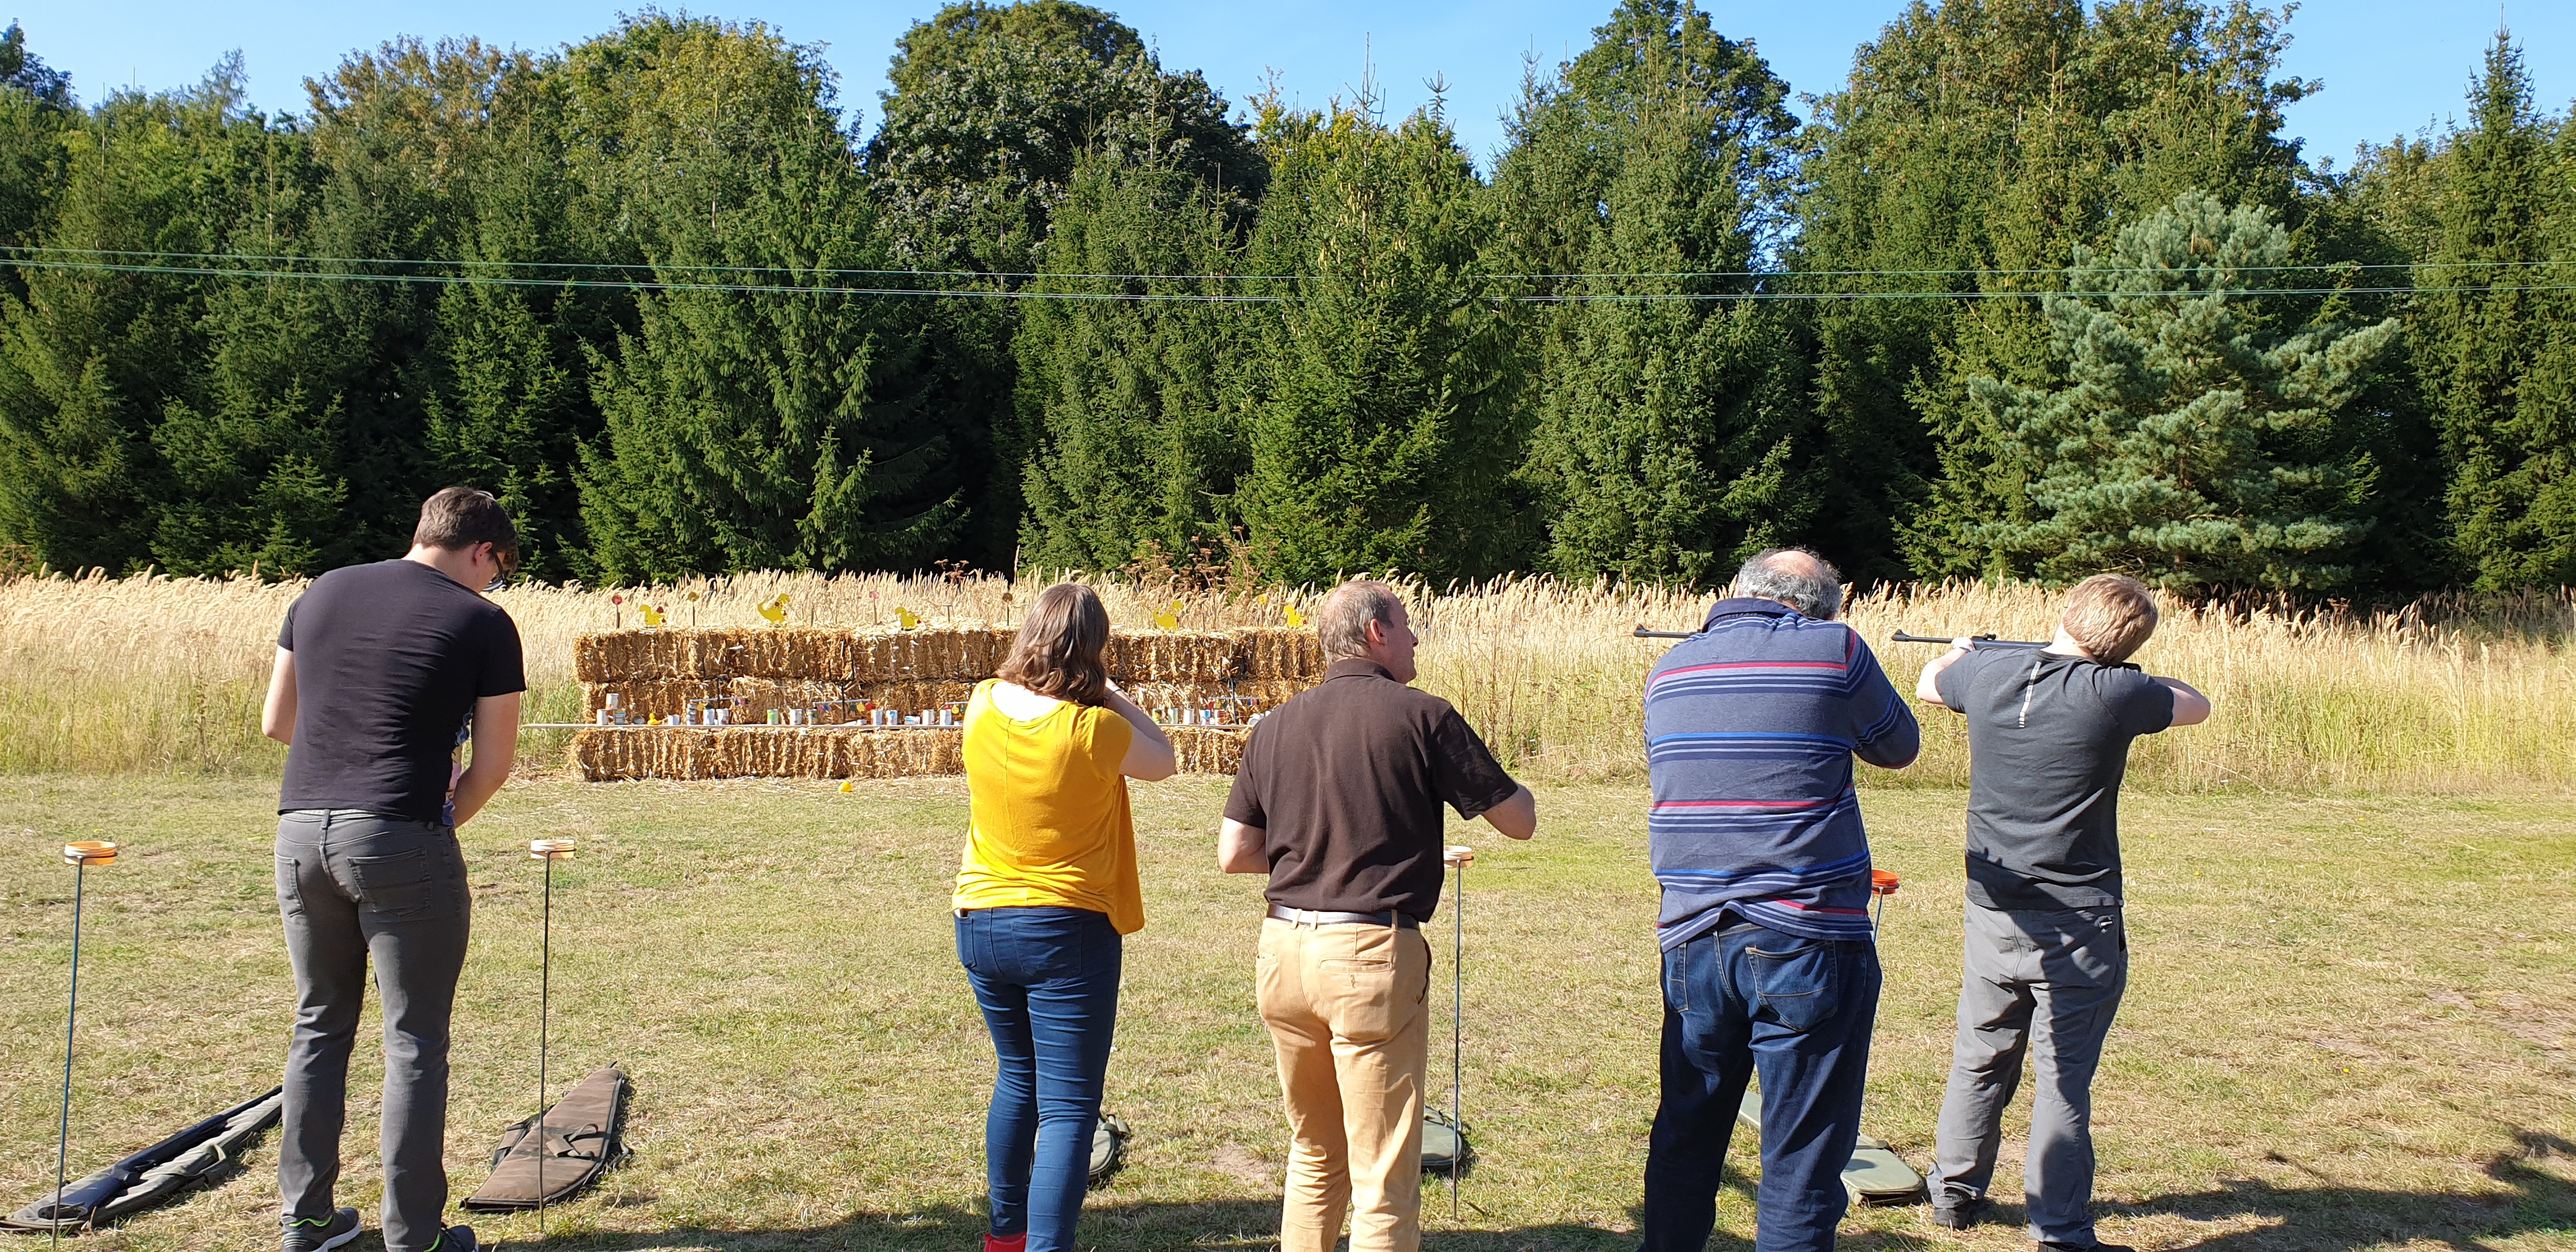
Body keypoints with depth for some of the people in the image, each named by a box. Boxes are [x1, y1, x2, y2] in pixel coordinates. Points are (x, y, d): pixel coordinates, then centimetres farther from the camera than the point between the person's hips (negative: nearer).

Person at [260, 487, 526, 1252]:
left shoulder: (323, 593, 11)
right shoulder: (482, 622, -3)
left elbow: (276, 722, 17)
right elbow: (494, 764, -1)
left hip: (300, 831, 5)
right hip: (402, 842, -5)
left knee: (319, 1027, 18)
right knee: (415, 1041, 5)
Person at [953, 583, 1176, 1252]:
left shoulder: (982, 706, -4)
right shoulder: (1093, 730, -20)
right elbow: (1163, 761, -2)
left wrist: (1090, 695, 11)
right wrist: (1105, 690, 2)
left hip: (980, 922, 6)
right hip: (1067, 930, -6)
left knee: (1017, 1078, 25)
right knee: (1068, 1108, -1)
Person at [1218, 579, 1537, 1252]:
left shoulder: (1274, 727, 9)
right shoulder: (1422, 716, -6)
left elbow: (1233, 855, 9)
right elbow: (1519, 820, -1)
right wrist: (1512, 784, 21)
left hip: (1283, 948, 6)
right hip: (1374, 952, -6)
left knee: (1314, 1155, 22)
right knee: (1383, 1180, 3)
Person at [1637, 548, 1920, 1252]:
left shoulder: (1668, 670, 8)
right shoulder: (1834, 651, -6)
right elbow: (1900, 748, 9)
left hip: (1691, 943, 5)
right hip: (1804, 944, -5)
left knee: (1684, 1141, 20)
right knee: (1802, 1166, 5)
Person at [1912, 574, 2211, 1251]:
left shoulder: (1986, 672, -4)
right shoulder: (2114, 693, -15)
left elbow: (1928, 685, 21)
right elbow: (2197, 706, 6)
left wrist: (1957, 651, 42)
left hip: (1993, 911, 4)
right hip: (2077, 922, -4)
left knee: (1981, 1057, 19)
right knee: (2063, 1079, 1)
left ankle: (1955, 1193, 33)